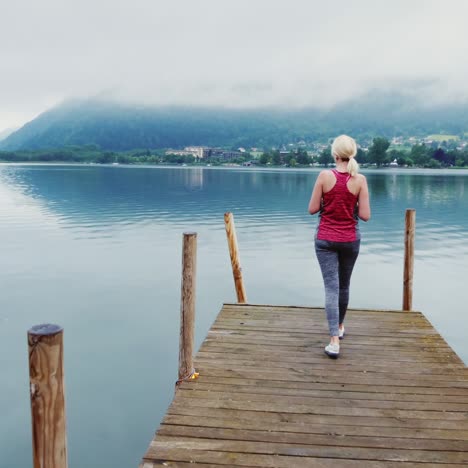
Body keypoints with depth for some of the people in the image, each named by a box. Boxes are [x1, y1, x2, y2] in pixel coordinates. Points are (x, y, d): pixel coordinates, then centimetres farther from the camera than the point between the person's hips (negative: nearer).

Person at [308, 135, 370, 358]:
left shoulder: (325, 176, -10)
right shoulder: (360, 180, -8)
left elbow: (312, 209, -6)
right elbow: (365, 215, -9)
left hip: (325, 239, -1)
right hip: (350, 239, 2)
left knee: (331, 287, -2)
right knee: (344, 285, 20)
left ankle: (334, 341, -11)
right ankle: (340, 326, 39)